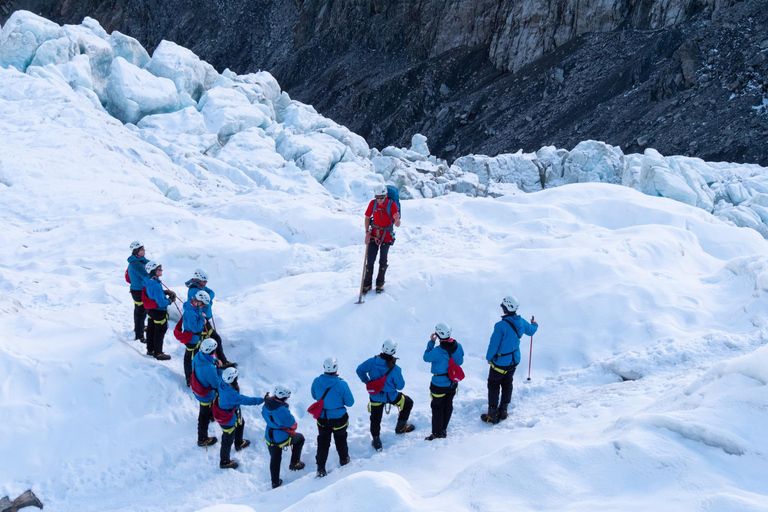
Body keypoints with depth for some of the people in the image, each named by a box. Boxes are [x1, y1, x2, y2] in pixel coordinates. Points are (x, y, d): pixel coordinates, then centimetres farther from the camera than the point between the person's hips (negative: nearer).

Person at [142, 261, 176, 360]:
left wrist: (165, 292, 1)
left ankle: (150, 350, 37)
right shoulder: (156, 285, -32)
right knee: (160, 331, 7)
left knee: (151, 330, 21)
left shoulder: (148, 281, -3)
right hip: (159, 311, -9)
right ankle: (158, 353, 18)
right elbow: (161, 303, -30)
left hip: (151, 310, 9)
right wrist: (170, 301, -11)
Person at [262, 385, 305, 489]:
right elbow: (292, 423, -21)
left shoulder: (267, 405, -11)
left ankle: (275, 482, 34)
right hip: (282, 438, -6)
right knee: (300, 438, 24)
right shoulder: (282, 410, -32)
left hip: (270, 438, 6)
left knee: (274, 459, 23)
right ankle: (295, 463, 29)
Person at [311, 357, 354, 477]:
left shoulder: (316, 382, -17)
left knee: (323, 442, 19)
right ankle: (344, 459, 46)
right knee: (340, 439, 26)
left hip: (322, 419, 2)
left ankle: (321, 468, 23)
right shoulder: (341, 384, -26)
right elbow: (350, 403, -14)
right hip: (339, 418, -2)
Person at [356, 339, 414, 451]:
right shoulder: (395, 369, -23)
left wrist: (367, 381, 8)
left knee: (375, 418, 19)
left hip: (375, 396, 2)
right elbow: (400, 386, -13)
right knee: (408, 403, 24)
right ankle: (400, 427, 34)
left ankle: (376, 441, 20)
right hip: (390, 396, -2)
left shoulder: (373, 361, -16)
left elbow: (360, 370, -6)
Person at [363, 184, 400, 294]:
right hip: (374, 234, 2)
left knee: (383, 261, 6)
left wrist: (397, 220, -43)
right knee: (370, 260, -1)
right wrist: (367, 233, -4)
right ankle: (367, 284, 12)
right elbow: (367, 218, 3)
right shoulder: (373, 203, -12)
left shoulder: (392, 205, -19)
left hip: (386, 236, -2)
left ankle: (380, 283, 23)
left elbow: (397, 225, -19)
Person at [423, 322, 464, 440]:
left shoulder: (437, 351, -30)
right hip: (453, 383, 5)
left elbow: (426, 357, -10)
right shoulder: (458, 346, -13)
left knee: (437, 408, 11)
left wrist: (431, 342, -6)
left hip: (439, 385, -5)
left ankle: (437, 433, 20)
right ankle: (444, 429, 38)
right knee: (448, 406, 22)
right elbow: (460, 361, 1)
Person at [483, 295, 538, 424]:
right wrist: (535, 325, 38)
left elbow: (494, 344, -23)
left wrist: (489, 357, -4)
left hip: (500, 362, -6)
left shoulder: (501, 325, -29)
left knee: (493, 386, 9)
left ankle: (493, 415, 14)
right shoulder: (521, 322, -8)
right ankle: (503, 411, 33)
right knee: (507, 385, 22)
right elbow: (531, 331, 14)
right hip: (514, 360, 6)